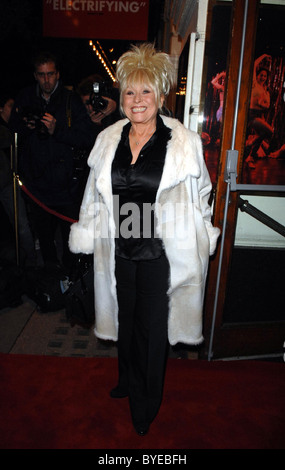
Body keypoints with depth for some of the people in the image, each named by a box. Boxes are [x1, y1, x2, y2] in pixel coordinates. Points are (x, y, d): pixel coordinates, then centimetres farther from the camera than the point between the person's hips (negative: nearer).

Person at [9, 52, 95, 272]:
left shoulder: (71, 100, -3)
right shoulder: (24, 99, 7)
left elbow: (87, 138, -10)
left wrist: (57, 131, -21)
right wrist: (26, 127, -10)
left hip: (65, 182, -3)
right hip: (37, 180, 3)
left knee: (71, 235, 4)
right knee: (43, 233, 15)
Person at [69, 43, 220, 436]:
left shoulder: (184, 142, -7)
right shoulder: (108, 139, 3)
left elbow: (199, 194, 3)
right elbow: (94, 194, 11)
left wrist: (201, 243, 6)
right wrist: (87, 236, 15)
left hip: (161, 252, -3)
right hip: (119, 250, 4)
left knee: (152, 326, 9)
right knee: (125, 318, 20)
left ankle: (147, 402, 35)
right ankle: (128, 380, 48)